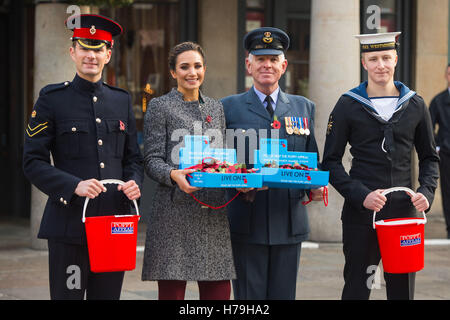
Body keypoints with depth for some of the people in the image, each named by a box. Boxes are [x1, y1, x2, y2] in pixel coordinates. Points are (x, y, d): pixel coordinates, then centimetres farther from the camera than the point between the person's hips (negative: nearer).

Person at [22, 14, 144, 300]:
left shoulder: (122, 100, 13)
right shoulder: (52, 99, 0)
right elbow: (33, 162, -4)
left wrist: (134, 183, -5)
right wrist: (74, 186, -19)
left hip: (115, 223, 4)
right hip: (70, 222, -4)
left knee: (108, 295, 8)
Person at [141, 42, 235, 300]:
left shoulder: (216, 108, 17)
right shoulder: (160, 107, 3)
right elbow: (152, 160, -3)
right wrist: (174, 175, -24)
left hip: (214, 213, 4)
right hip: (175, 211, -4)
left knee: (219, 291, 1)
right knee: (171, 292, -4)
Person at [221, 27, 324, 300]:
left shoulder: (304, 107, 14)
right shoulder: (229, 108, 6)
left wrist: (315, 186, -5)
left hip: (289, 222, 2)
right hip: (247, 223, -2)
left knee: (284, 294, 5)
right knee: (249, 297, -1)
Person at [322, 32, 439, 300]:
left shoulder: (415, 105, 7)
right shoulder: (348, 106, -1)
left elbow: (430, 157, 15)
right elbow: (331, 162, -1)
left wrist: (426, 192, -4)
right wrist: (361, 196, -15)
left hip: (404, 212, 2)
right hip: (361, 214, -2)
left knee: (403, 289, 8)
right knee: (357, 288, 2)